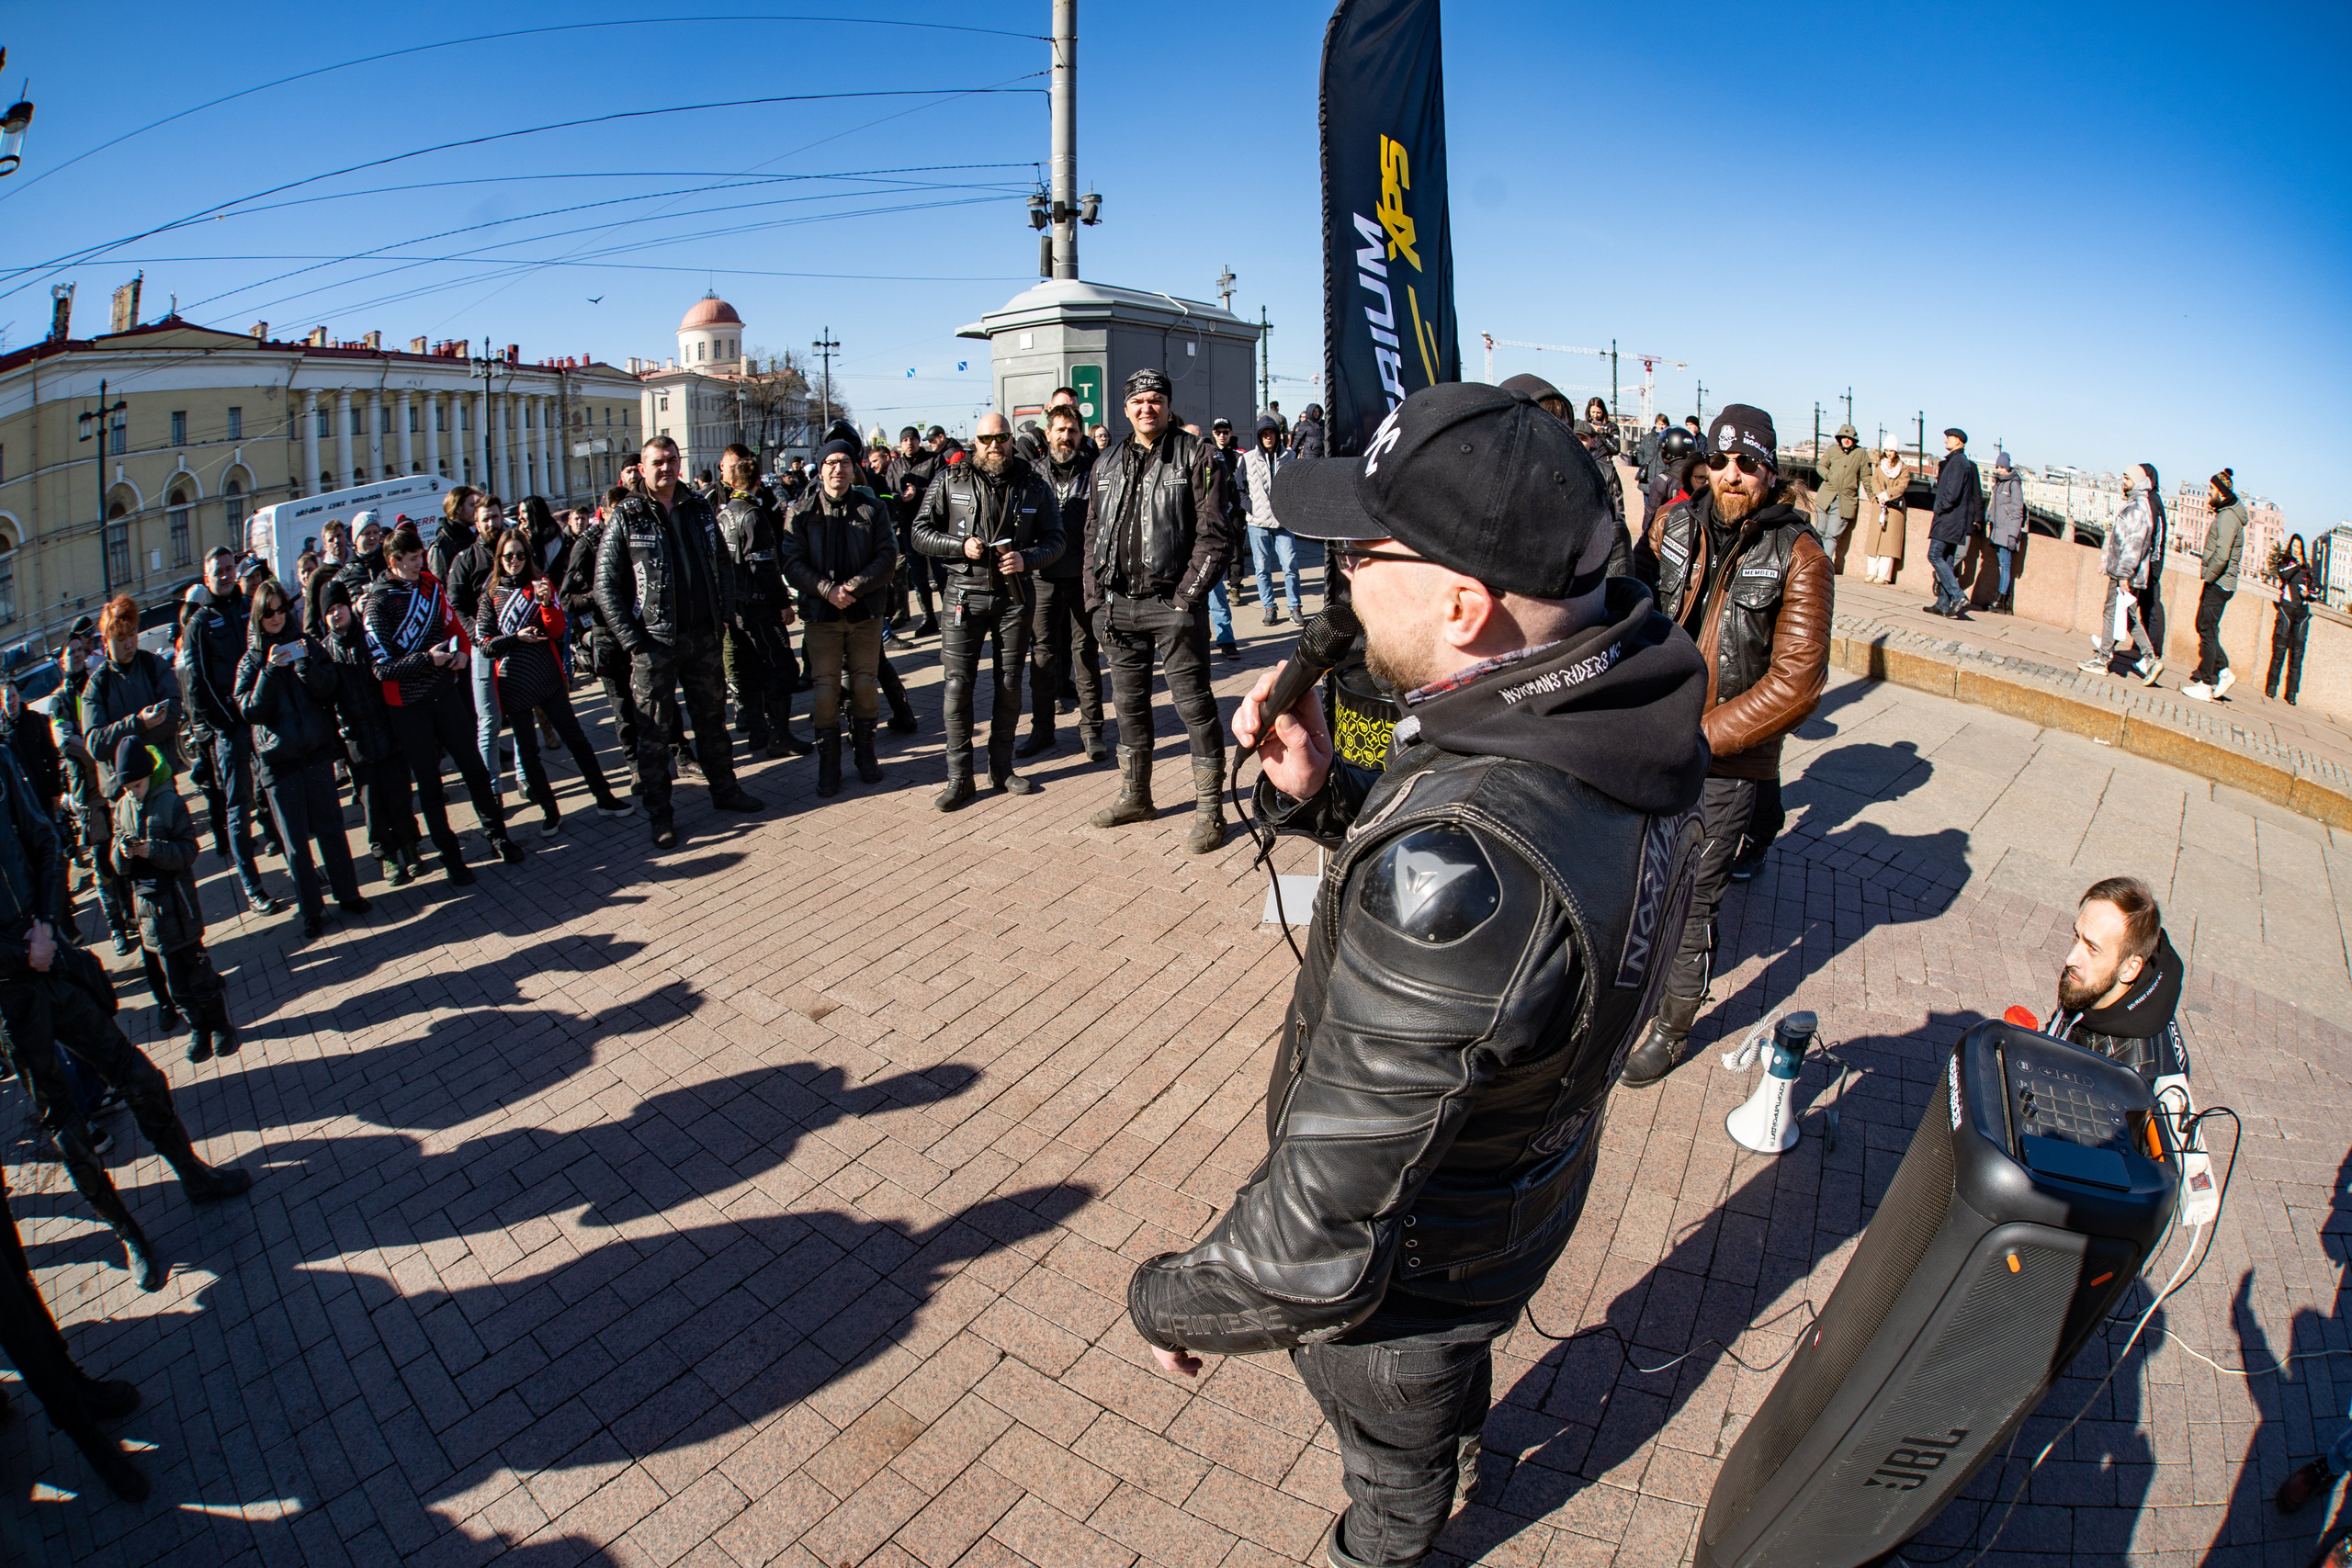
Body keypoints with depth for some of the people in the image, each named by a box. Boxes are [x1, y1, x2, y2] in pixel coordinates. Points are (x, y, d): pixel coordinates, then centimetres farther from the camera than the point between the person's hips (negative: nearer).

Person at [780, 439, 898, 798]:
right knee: (825, 687, -1)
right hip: (822, 613, -1)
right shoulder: (801, 513, 1)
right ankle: (828, 762, 12)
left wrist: (854, 587, -15)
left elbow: (887, 556, -4)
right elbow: (793, 564, -5)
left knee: (865, 684, 6)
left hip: (866, 612, 1)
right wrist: (827, 590, -18)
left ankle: (865, 752, 24)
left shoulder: (872, 508, 2)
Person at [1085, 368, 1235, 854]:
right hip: (1119, 605, 6)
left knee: (1194, 704, -3)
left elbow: (1213, 533, -8)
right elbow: (1093, 535, 18)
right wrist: (1096, 597, 8)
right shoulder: (1107, 464, 15)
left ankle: (1209, 808, 5)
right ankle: (1134, 796, 29)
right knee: (1129, 702, 14)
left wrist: (1188, 595, -14)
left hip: (1173, 602, -6)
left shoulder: (1195, 457, -2)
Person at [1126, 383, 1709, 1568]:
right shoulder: (1624, 718, -17)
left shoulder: (1458, 870, -46)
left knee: (1394, 1448, 29)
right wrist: (1323, 795, -13)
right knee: (1456, 1348, 39)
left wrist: (1174, 1302, -18)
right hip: (1533, 1190, 7)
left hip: (1407, 1265, -7)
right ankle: (1459, 1458, 72)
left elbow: (1324, 1242, -37)